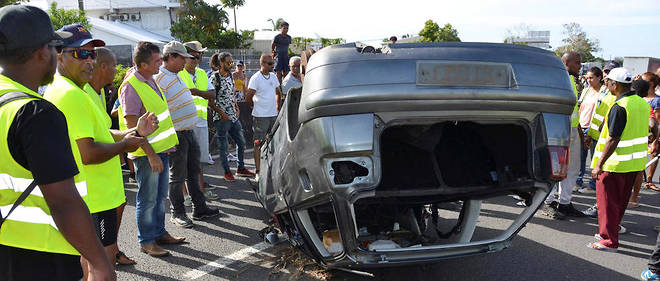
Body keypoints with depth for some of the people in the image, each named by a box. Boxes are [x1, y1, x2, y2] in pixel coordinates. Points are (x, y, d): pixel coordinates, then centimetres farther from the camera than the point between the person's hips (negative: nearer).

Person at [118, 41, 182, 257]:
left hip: (161, 148, 9)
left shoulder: (150, 80, 10)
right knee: (147, 198, 2)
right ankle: (146, 241, 15)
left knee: (160, 195, 17)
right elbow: (132, 126, -21)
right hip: (146, 152, -9)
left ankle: (159, 233, 30)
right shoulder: (131, 86, -18)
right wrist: (151, 154, -23)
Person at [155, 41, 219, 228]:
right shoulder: (159, 79, -16)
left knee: (193, 173, 14)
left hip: (189, 132, 9)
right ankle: (177, 213, 16)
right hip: (177, 134, -9)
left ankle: (199, 209, 23)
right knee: (177, 176, 3)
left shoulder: (176, 76, 14)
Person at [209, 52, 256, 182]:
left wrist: (237, 108, 9)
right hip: (221, 118, -7)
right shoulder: (214, 77, -12)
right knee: (223, 146, 5)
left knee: (241, 143, 12)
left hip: (233, 116, 7)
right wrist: (221, 113, -15)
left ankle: (241, 168, 27)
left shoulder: (230, 75, 9)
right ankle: (227, 172, 17)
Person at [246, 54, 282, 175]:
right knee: (258, 143, -3)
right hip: (260, 116, -7)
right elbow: (248, 98, -10)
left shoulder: (273, 76, 10)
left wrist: (278, 108, 16)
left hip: (273, 115, 7)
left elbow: (278, 93, 23)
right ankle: (258, 171, 0)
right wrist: (257, 107, 3)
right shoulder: (255, 78, -11)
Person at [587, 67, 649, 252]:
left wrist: (599, 165, -19)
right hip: (635, 163, 9)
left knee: (607, 202, 2)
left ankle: (609, 242, 8)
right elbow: (643, 133, 16)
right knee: (620, 201, 18)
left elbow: (613, 141, -23)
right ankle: (609, 233, 31)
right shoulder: (643, 103, 6)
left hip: (616, 164, -9)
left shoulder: (619, 107, -21)